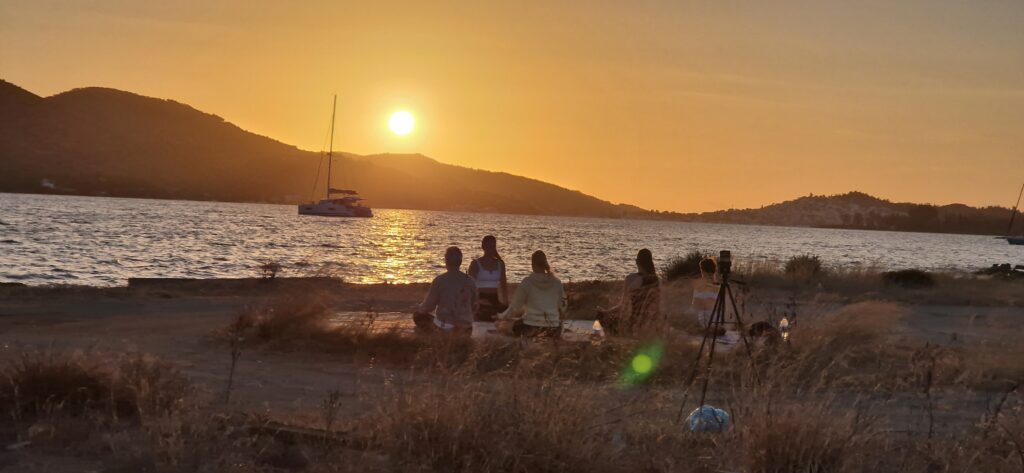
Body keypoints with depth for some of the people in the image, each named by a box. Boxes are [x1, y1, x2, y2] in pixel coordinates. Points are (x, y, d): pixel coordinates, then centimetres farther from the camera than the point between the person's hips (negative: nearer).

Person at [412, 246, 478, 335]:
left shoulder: (439, 280, -12)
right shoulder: (469, 281, 0)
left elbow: (429, 306, -6)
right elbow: (474, 308, 8)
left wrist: (419, 308, 16)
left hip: (445, 328, -5)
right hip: (465, 330, 5)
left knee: (418, 317, 19)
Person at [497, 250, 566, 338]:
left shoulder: (527, 282, -4)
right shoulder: (557, 283, 5)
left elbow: (515, 308, 2)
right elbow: (562, 308, 14)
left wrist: (501, 316, 20)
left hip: (532, 329, -4)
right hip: (553, 331, 4)